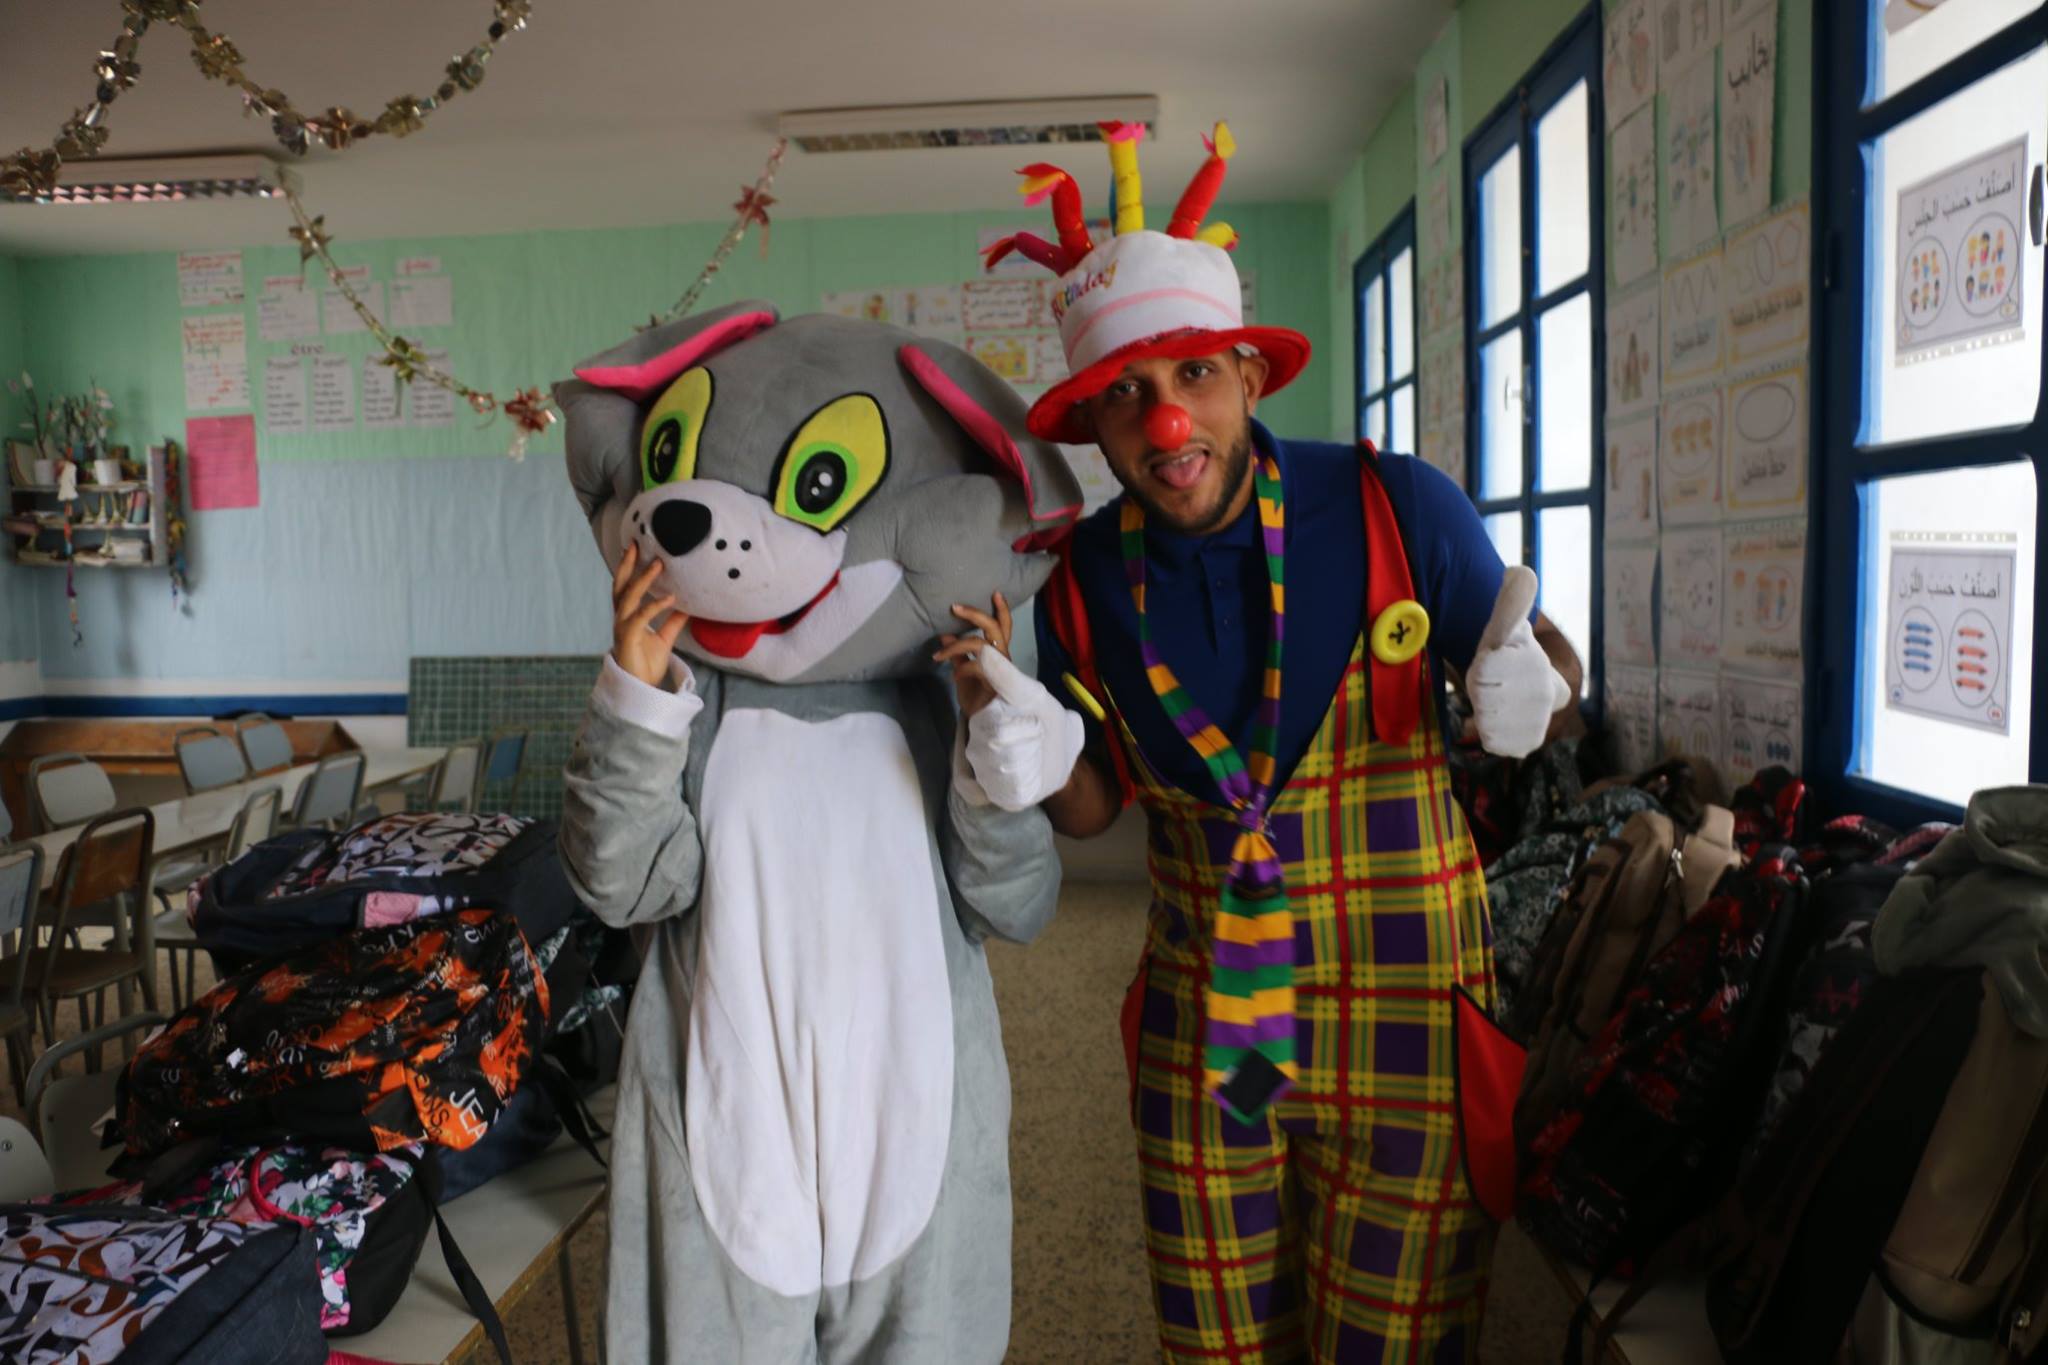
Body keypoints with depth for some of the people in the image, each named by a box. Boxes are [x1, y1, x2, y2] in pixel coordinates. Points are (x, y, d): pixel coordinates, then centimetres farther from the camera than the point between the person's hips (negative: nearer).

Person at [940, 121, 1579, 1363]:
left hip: (1401, 1022, -2)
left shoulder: (1399, 510, -15)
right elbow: (1094, 808, 4)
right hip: (1198, 1032, 3)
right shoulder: (1088, 576, -4)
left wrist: (1527, 686, -26)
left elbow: (1525, 698, -3)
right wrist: (1027, 736, -16)